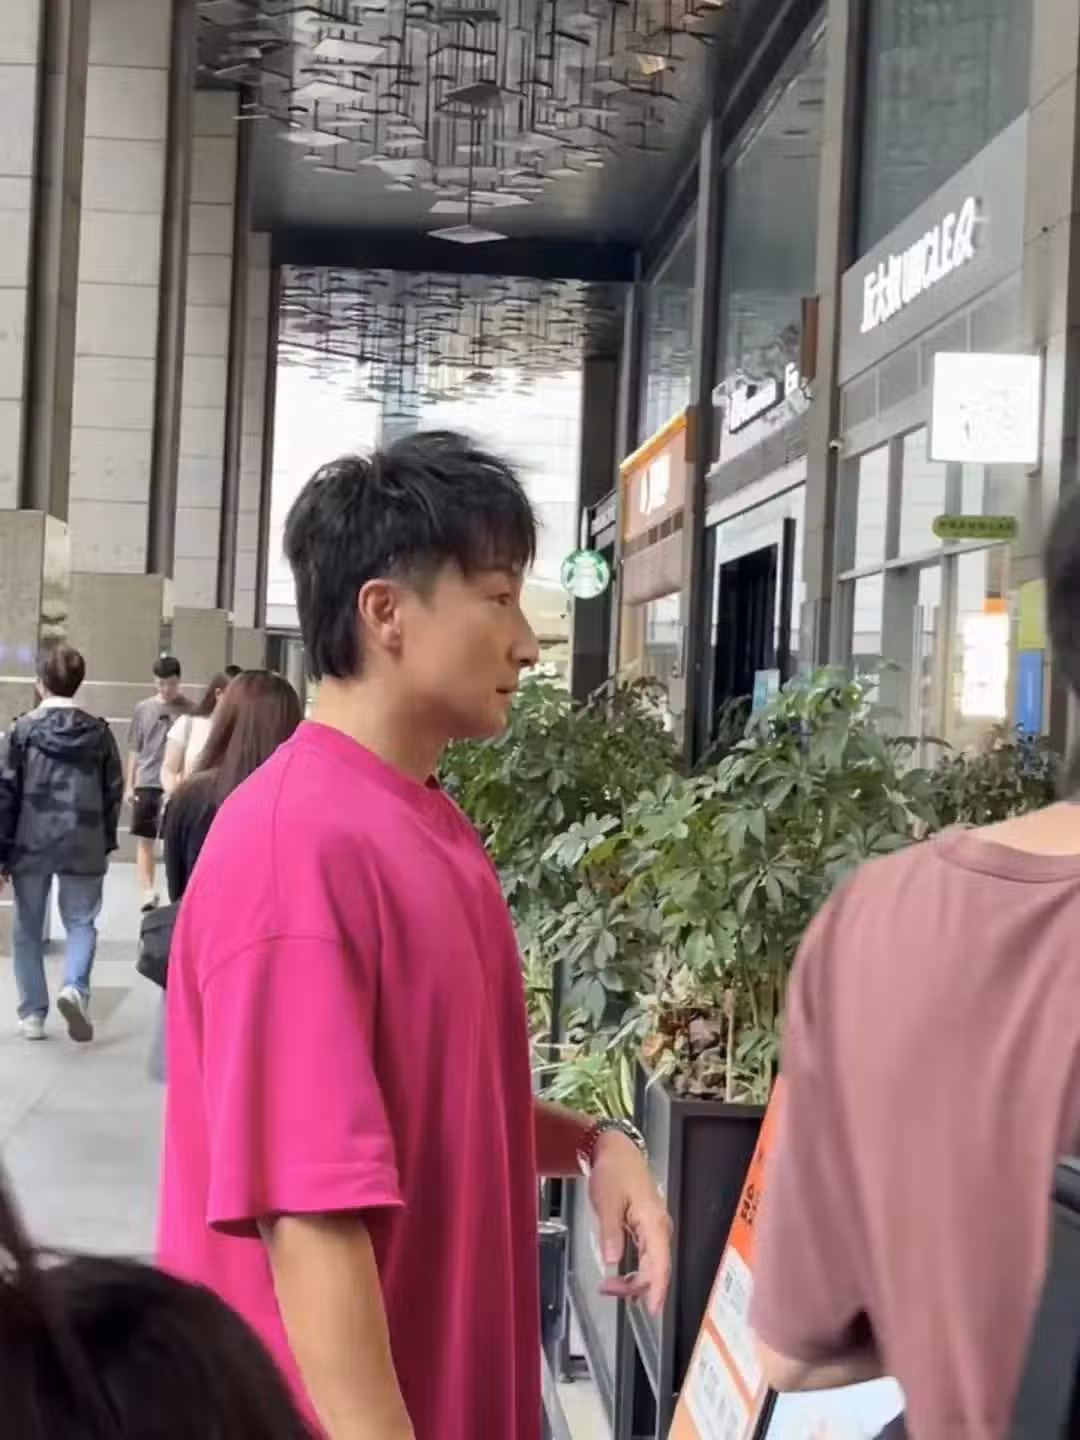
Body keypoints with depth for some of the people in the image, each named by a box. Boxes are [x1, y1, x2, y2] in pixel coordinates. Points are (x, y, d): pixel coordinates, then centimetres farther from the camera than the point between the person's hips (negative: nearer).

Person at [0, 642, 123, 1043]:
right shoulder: (99, 732, 1)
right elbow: (113, 792, 5)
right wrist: (105, 843, 16)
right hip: (83, 847, 1)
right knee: (81, 923, 11)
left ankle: (32, 1013, 13)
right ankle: (75, 988, -14)